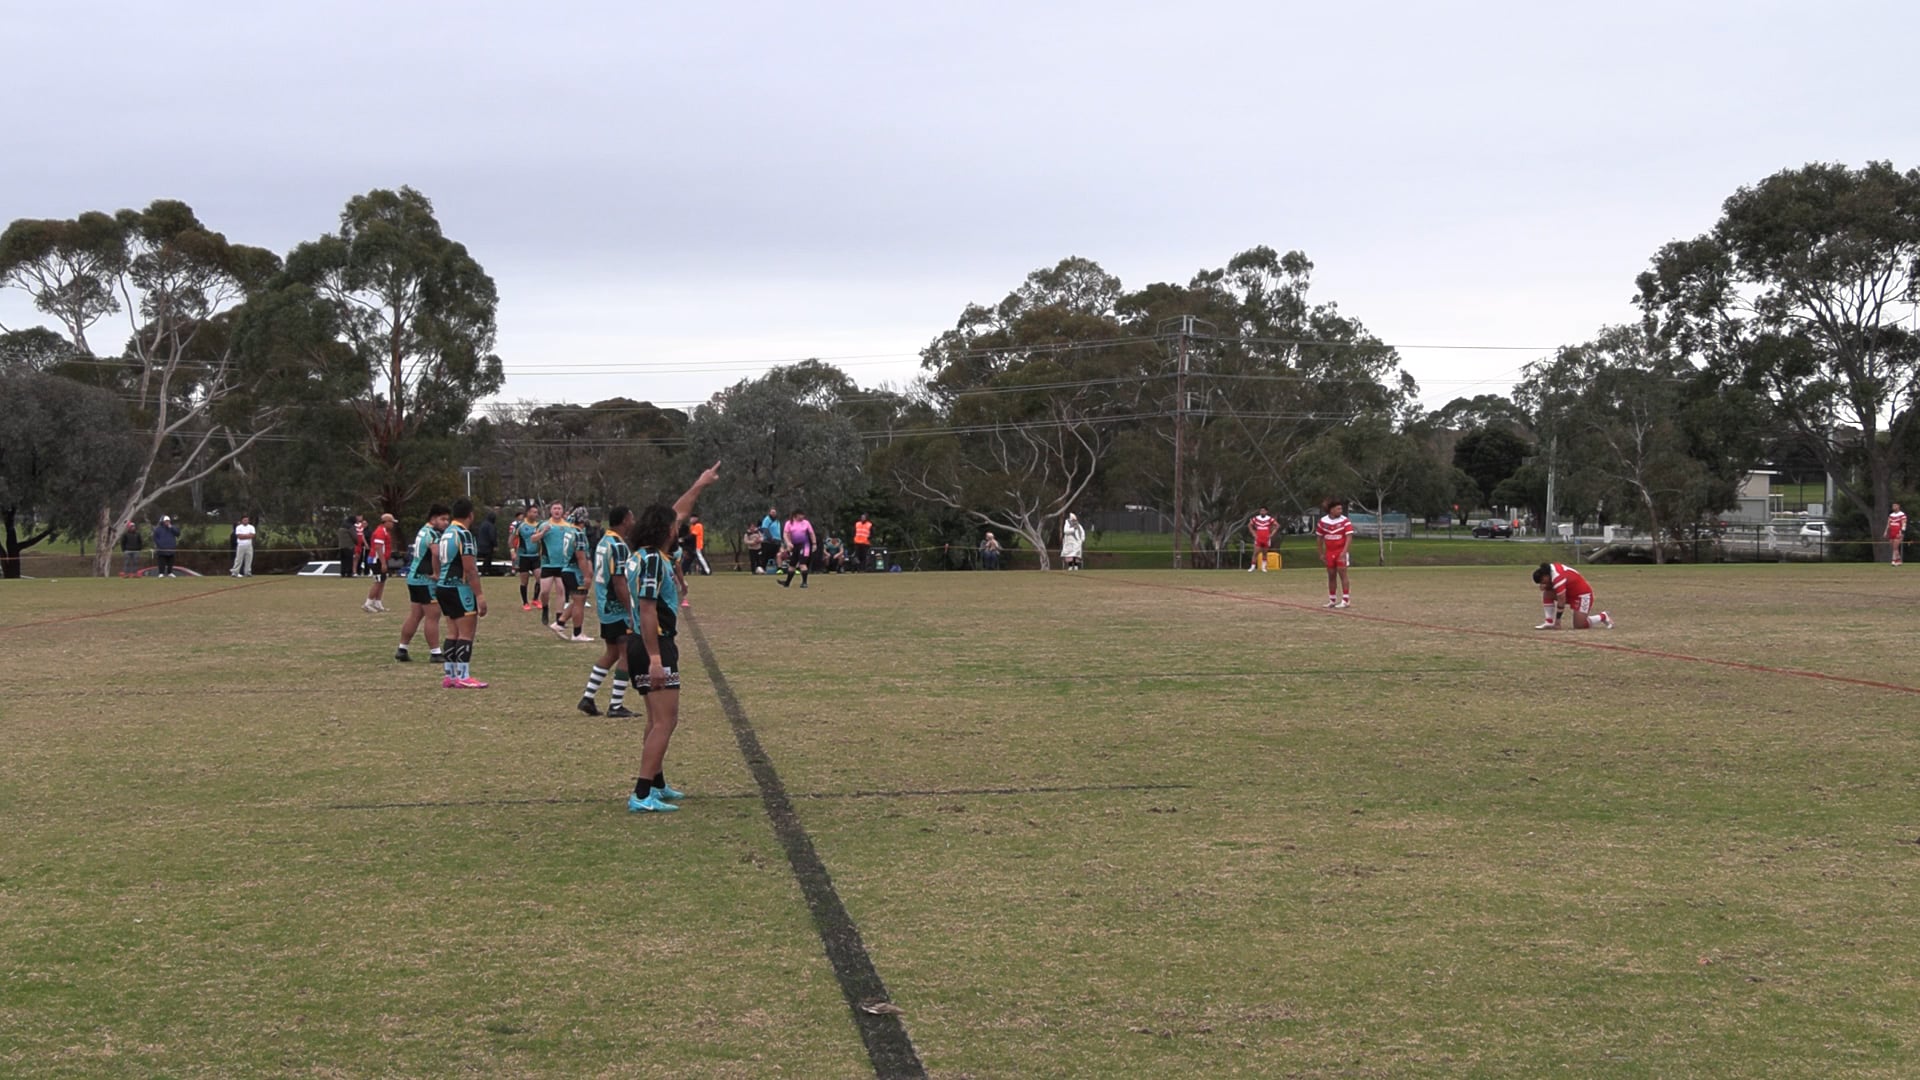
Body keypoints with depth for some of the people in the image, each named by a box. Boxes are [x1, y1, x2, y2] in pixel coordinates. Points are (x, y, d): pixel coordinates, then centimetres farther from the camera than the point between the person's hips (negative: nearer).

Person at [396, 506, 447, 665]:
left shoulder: (423, 531, 17)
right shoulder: (432, 534, -16)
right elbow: (437, 554, -33)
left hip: (414, 578, 10)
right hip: (425, 580, -10)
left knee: (415, 615, 14)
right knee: (433, 617, -5)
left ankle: (402, 650, 18)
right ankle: (435, 653, -2)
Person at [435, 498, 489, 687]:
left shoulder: (446, 532, 12)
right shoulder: (463, 534, -15)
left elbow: (437, 557, 22)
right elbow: (470, 568, -19)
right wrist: (479, 595, -19)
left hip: (443, 586, 9)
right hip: (459, 588, -9)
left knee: (453, 633, 12)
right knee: (466, 633, -5)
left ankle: (449, 675, 13)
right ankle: (463, 677, -7)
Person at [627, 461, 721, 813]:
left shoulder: (647, 555, 11)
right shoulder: (652, 560, -18)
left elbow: (674, 515, 28)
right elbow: (647, 611, -23)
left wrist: (699, 486, 37)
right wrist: (655, 658, -27)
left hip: (653, 645, 11)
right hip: (653, 645, -11)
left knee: (659, 720, 21)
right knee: (665, 722, -12)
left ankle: (656, 785, 32)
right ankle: (642, 796, -17)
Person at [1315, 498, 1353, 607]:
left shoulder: (1345, 521, -8)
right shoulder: (1322, 521, 1)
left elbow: (1349, 536, -14)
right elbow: (1319, 537, 10)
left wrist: (1344, 552, -23)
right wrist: (1321, 553, 10)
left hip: (1341, 552, -3)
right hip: (1329, 552, 3)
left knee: (1342, 574, -8)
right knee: (1331, 575, 9)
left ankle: (1346, 600, -7)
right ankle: (1332, 600, 17)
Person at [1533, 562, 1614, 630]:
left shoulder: (1557, 577, -31)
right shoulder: (1550, 567, -6)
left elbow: (1561, 601, -28)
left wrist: (1557, 621, -21)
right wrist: (1544, 586, -18)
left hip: (1583, 594, -9)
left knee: (1579, 626, -13)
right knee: (1547, 593, -6)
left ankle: (1603, 617, 11)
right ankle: (1549, 622, -6)